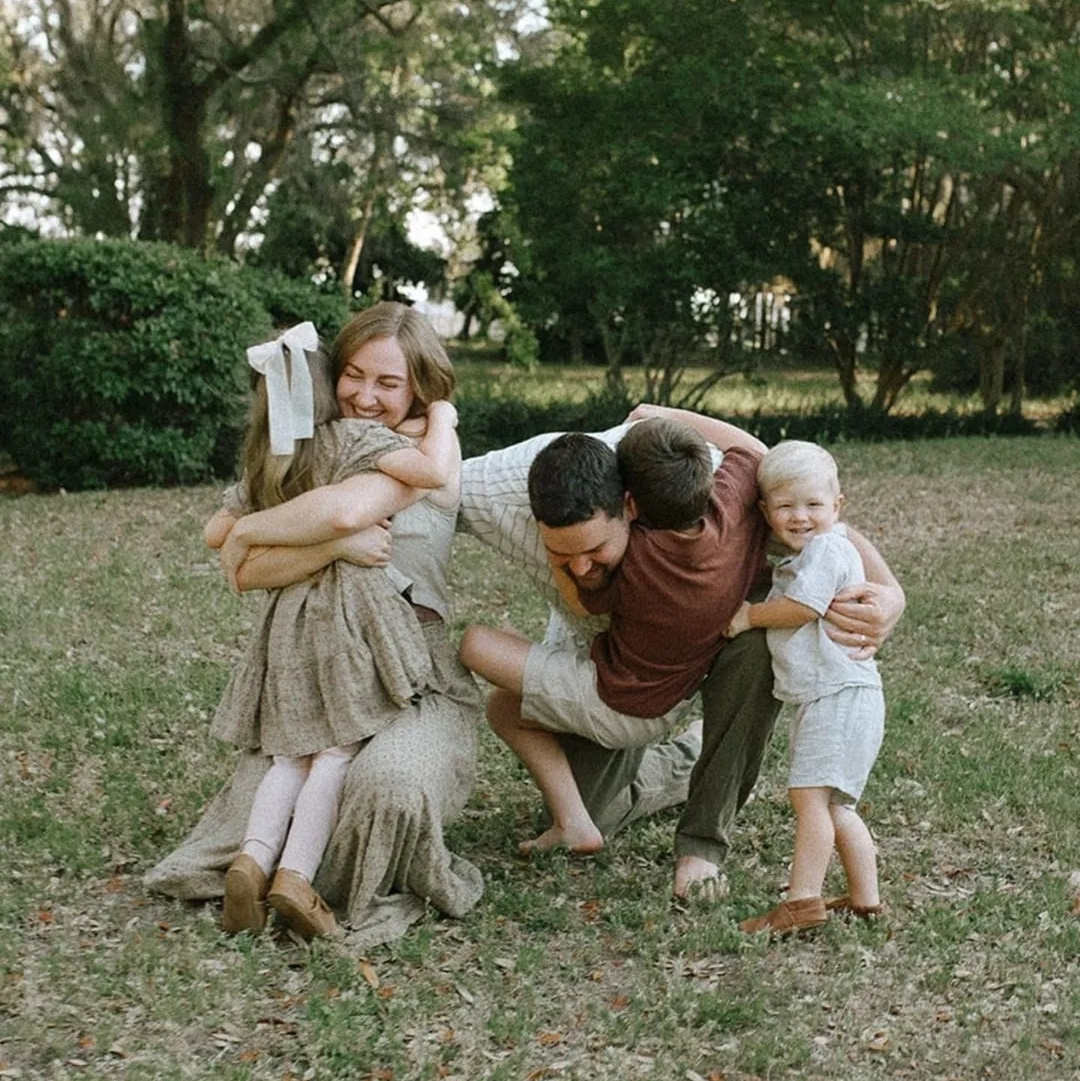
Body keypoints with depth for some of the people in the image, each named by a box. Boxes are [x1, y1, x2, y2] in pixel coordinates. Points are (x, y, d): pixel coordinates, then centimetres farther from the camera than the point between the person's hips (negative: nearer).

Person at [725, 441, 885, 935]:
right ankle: (865, 898, 20)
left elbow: (801, 607, -17)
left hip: (840, 694, -11)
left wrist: (749, 615, -5)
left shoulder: (828, 549, -10)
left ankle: (803, 899, -16)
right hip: (822, 698, 11)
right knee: (833, 805, 15)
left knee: (809, 794, -15)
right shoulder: (798, 559, 21)